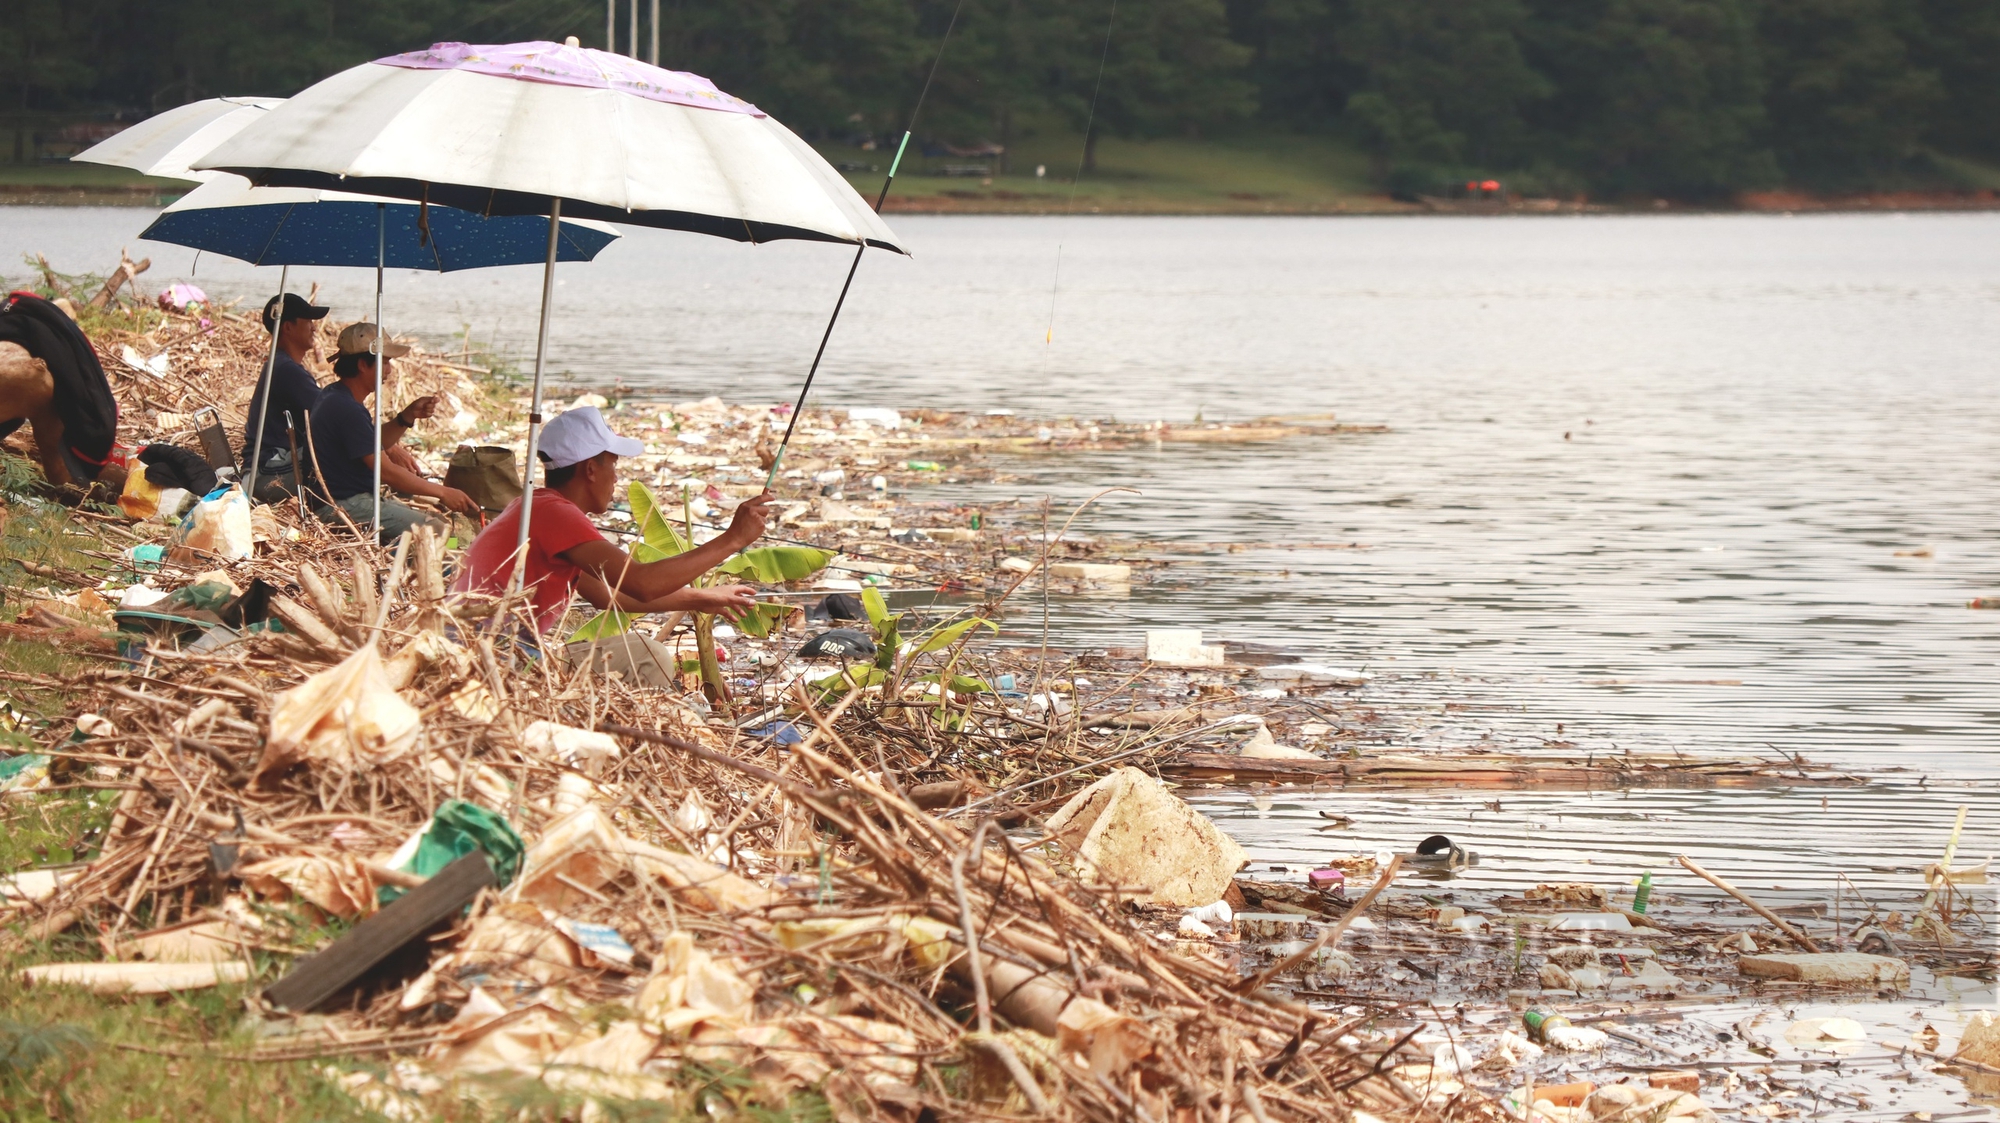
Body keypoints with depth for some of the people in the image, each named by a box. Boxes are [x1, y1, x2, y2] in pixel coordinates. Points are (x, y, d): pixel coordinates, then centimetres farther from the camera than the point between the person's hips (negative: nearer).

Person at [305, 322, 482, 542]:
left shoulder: (334, 397, 13)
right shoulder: (346, 409, -20)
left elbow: (375, 443, 23)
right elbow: (387, 471, -19)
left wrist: (408, 416, 6)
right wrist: (443, 493, -13)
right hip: (345, 506, -11)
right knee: (434, 531, -18)